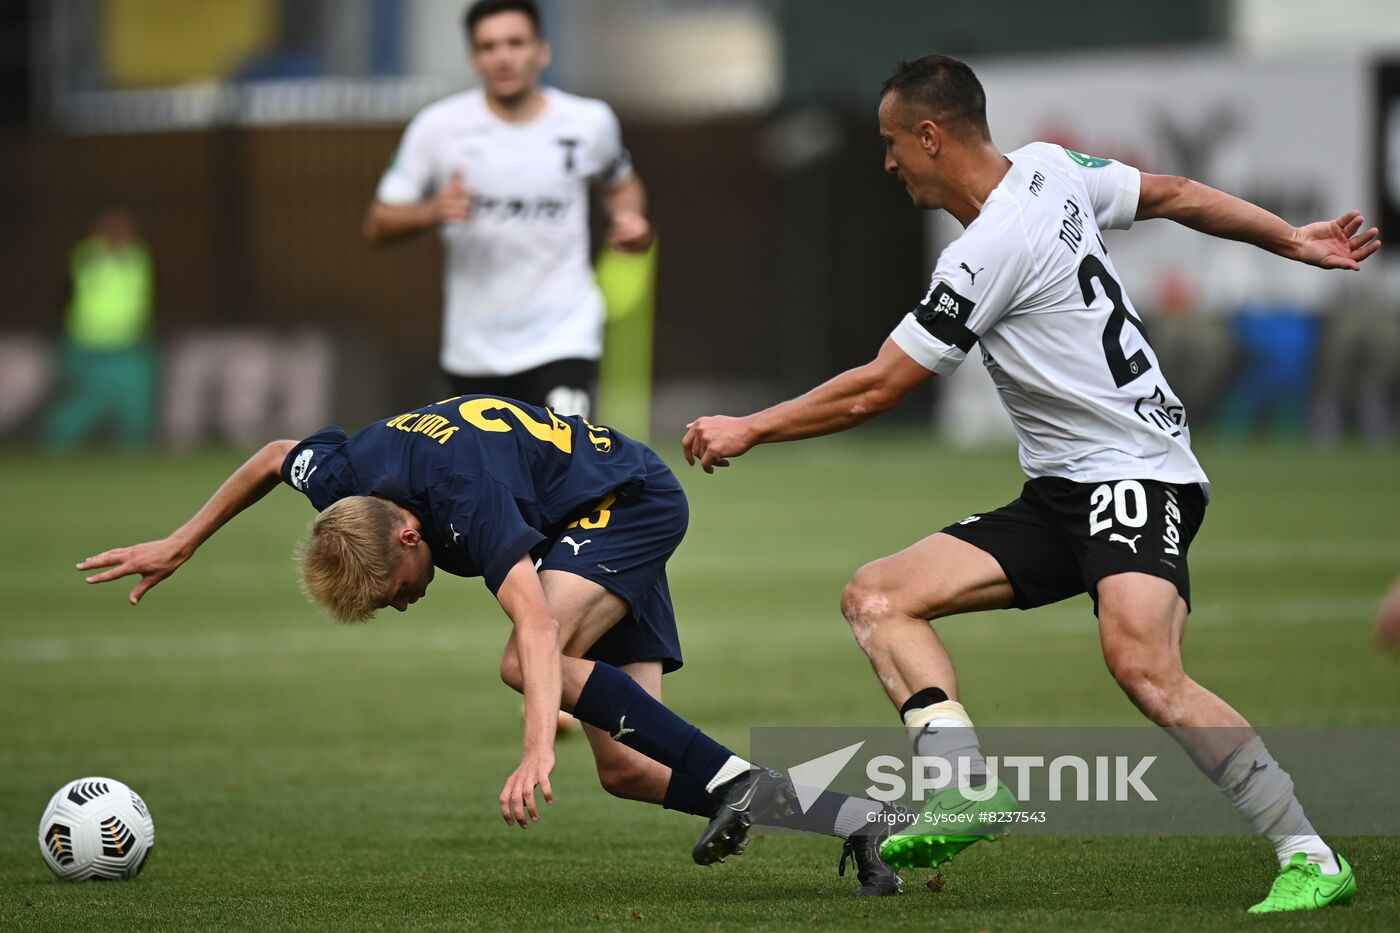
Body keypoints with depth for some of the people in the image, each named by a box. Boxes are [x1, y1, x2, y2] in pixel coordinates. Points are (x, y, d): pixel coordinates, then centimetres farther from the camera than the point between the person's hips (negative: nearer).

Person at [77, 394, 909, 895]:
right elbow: (272, 458, 11)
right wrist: (179, 547, 14)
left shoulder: (467, 499, -36)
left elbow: (536, 622, -49)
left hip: (635, 504, -9)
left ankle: (735, 780, -32)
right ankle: (856, 819, -8)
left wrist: (539, 750, -62)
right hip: (587, 533, 9)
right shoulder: (344, 477, -13)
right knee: (628, 771, -8)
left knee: (529, 664, -33)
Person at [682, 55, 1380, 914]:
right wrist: (1293, 241, 29)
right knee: (878, 598, -1)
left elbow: (873, 391, -12)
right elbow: (1175, 195, 18)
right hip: (1060, 495, 10)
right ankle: (966, 785, -18)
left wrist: (750, 430, 0)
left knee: (1143, 666, -31)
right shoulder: (1051, 169, 6)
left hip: (1132, 473, -10)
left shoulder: (990, 252, -18)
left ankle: (1310, 859, -24)